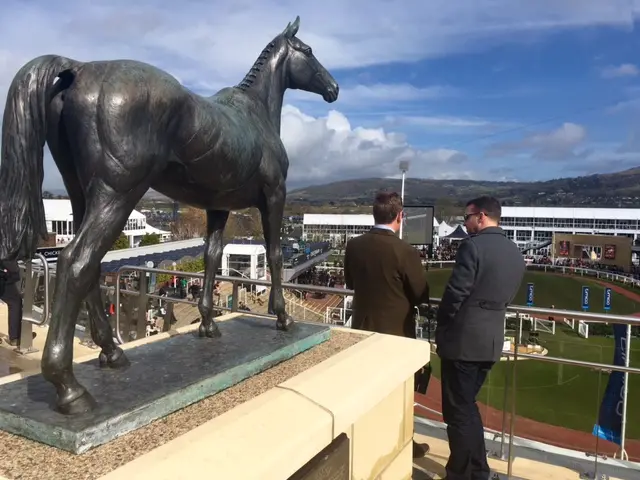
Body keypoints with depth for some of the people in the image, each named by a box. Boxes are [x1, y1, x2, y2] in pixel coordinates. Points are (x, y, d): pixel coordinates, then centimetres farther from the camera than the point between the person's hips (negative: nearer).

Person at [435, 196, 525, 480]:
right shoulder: (516, 254, 9)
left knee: (458, 411, 5)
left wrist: (442, 325, -2)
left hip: (462, 339, -8)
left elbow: (455, 292, -17)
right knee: (467, 406, 21)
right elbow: (507, 297, 14)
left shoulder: (473, 246, -15)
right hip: (491, 340, 8)